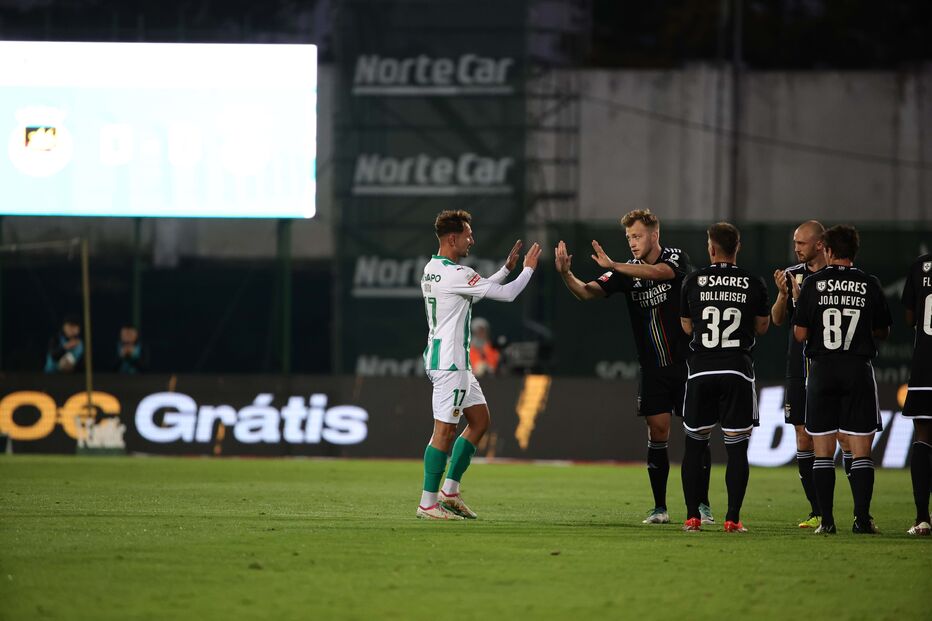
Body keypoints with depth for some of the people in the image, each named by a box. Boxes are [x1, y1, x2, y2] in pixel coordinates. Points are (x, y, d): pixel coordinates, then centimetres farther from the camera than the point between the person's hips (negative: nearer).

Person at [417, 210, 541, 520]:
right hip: (449, 361, -10)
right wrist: (528, 268, 1)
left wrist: (507, 268, 22)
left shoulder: (432, 269, 13)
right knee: (445, 430, -8)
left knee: (480, 419, 14)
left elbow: (477, 291, 27)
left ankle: (449, 492, 14)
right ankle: (428, 503, -6)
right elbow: (505, 294, -15)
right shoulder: (455, 274, -18)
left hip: (455, 361, 10)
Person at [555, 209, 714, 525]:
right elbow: (587, 292, -4)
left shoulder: (676, 258, -6)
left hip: (687, 363, -3)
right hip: (653, 368, 3)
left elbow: (659, 272, -29)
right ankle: (660, 508, 5)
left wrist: (613, 265, -36)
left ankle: (702, 504, 7)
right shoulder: (627, 272, 4)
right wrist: (565, 274, -24)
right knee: (657, 433, -1)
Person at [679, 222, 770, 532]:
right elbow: (762, 327, 8)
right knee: (737, 448, 2)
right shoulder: (753, 284, -2)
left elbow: (687, 327, 10)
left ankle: (692, 516, 9)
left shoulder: (693, 281, 0)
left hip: (700, 371, 1)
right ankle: (733, 518, -3)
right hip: (737, 372, -1)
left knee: (694, 445, 11)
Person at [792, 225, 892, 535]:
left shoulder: (812, 284, -3)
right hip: (858, 369, 0)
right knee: (861, 451, 2)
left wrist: (798, 301, 12)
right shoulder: (870, 285, 0)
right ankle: (862, 518, -5)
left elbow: (800, 334, -3)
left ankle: (826, 520, 0)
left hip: (822, 370, 0)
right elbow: (883, 331, 9)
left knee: (823, 452, 5)